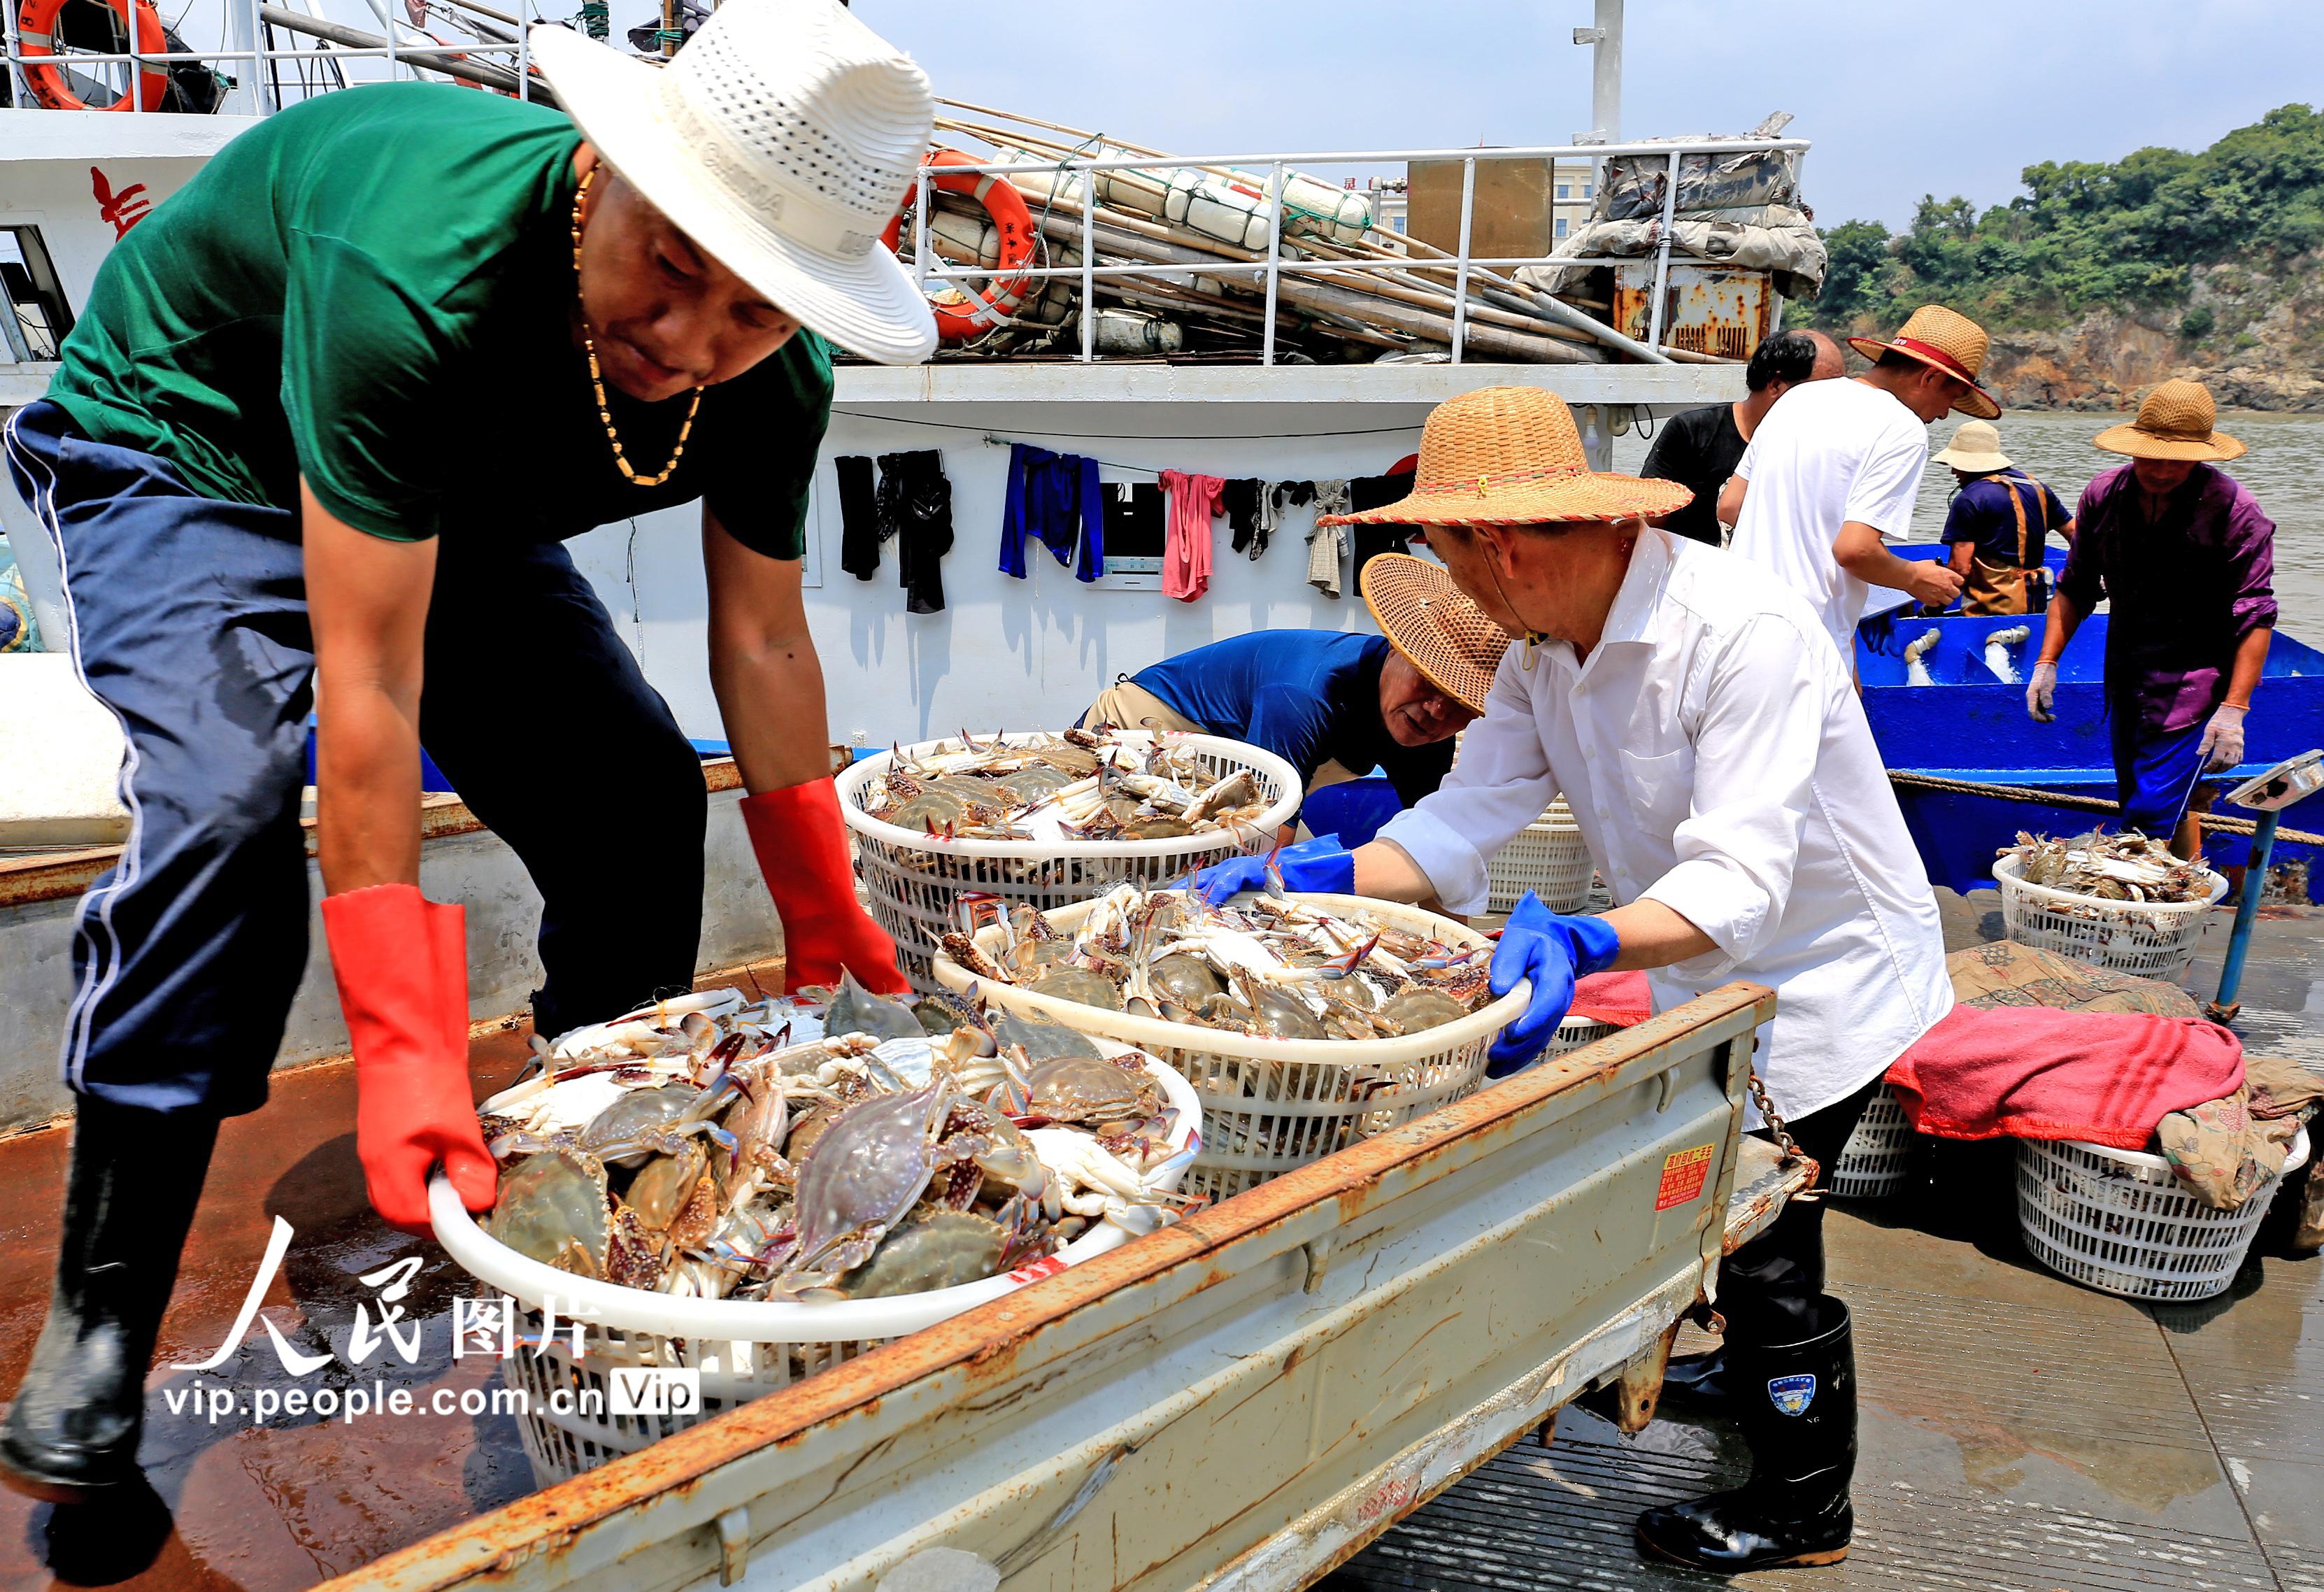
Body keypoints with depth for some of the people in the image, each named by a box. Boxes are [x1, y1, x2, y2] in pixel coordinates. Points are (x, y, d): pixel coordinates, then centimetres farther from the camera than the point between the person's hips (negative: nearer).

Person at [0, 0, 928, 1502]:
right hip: (188, 448, -5)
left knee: (642, 796, -4)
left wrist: (825, 915, -2)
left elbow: (763, 643, -9)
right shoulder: (415, 276, -42)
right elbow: (369, 685, -41)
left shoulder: (775, 384, -23)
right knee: (226, 801, -30)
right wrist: (404, 1046, -40)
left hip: (457, 499, 6)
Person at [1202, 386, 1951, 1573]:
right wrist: (1301, 875, -24)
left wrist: (1583, 942, -55)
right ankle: (1748, 1373, 51)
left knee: (1768, 1247, 2)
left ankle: (1803, 1507, 26)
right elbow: (1465, 823, -11)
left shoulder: (1745, 632, -33)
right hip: (1712, 968, 8)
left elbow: (1737, 884, -39)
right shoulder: (1544, 646, -7)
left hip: (1828, 972, -8)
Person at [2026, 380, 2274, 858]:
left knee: (2151, 821, -12)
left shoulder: (2234, 510, -14)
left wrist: (2234, 709, -18)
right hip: (2125, 685, 6)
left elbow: (2255, 617, -13)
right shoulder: (2103, 496, 0)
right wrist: (2046, 662, 5)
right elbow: (2076, 587, 12)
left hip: (2194, 690, -6)